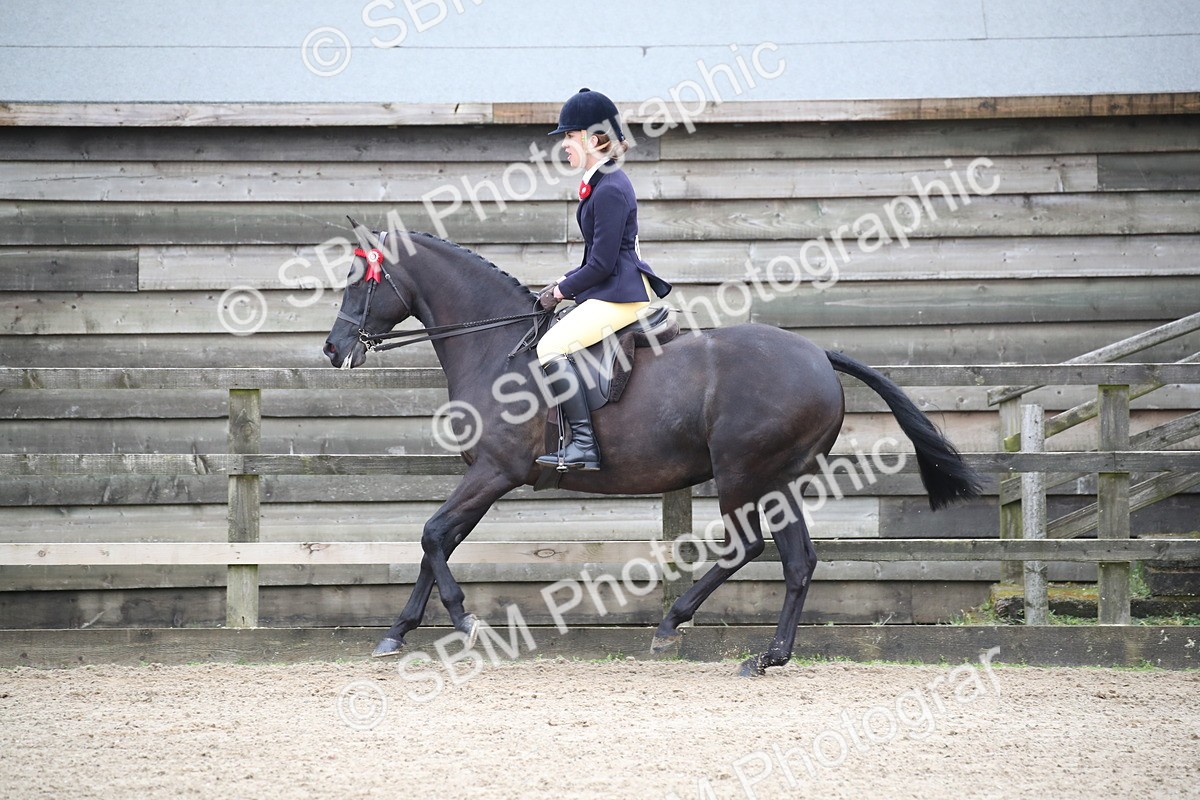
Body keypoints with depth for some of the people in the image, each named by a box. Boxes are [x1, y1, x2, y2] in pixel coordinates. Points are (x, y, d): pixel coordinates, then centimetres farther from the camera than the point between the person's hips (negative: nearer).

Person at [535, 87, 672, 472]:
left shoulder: (610, 190, -17)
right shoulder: (602, 182, 16)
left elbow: (601, 264, -19)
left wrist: (562, 291, -7)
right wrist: (566, 281, 13)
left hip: (620, 295, -11)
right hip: (613, 291, 11)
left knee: (551, 348, -22)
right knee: (554, 343, 22)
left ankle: (584, 443, -26)